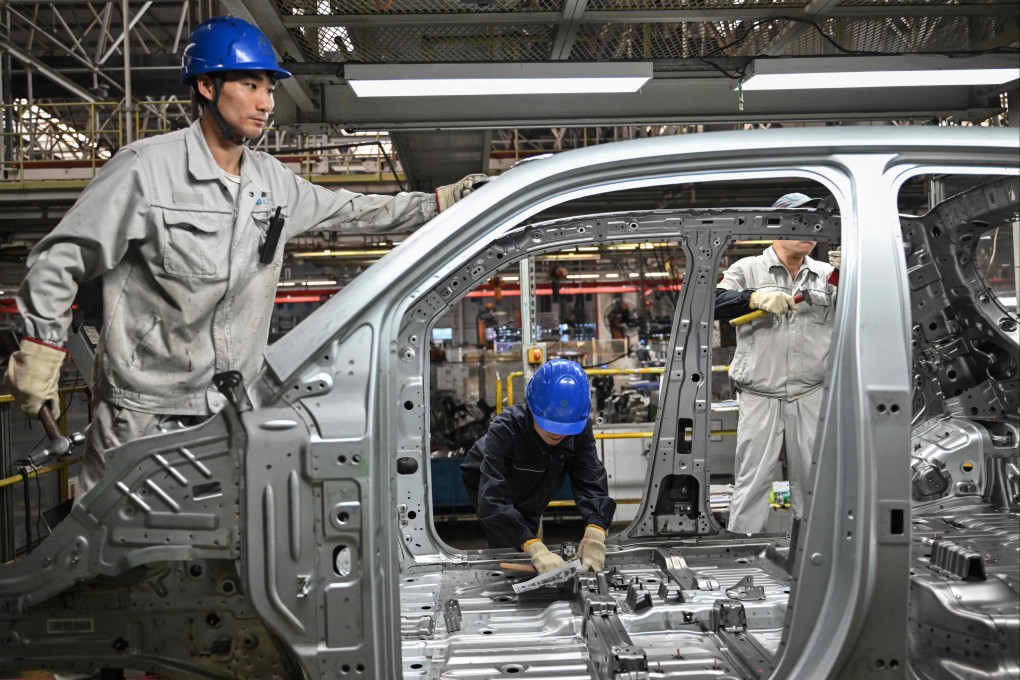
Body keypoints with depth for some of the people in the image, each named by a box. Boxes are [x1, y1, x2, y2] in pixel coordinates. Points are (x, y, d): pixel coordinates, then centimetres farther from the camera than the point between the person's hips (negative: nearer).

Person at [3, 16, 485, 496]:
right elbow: (61, 258, -8)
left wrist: (441, 202, 13)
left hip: (232, 406, 6)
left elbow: (351, 211, 18)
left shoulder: (272, 180, 6)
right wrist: (40, 351, -10)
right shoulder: (146, 168, -13)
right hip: (143, 410, -5)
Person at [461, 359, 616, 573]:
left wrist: (595, 532, -56)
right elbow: (492, 500, -52)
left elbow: (592, 483, -36)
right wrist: (535, 548, -63)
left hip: (530, 498, 4)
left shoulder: (580, 430, -29)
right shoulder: (505, 429, -42)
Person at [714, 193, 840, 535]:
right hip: (759, 396, -2)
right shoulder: (748, 269, 5)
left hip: (811, 395, 3)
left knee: (813, 478, 10)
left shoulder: (826, 274, 11)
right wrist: (755, 297, -23)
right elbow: (713, 303, -9)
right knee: (753, 478, 0)